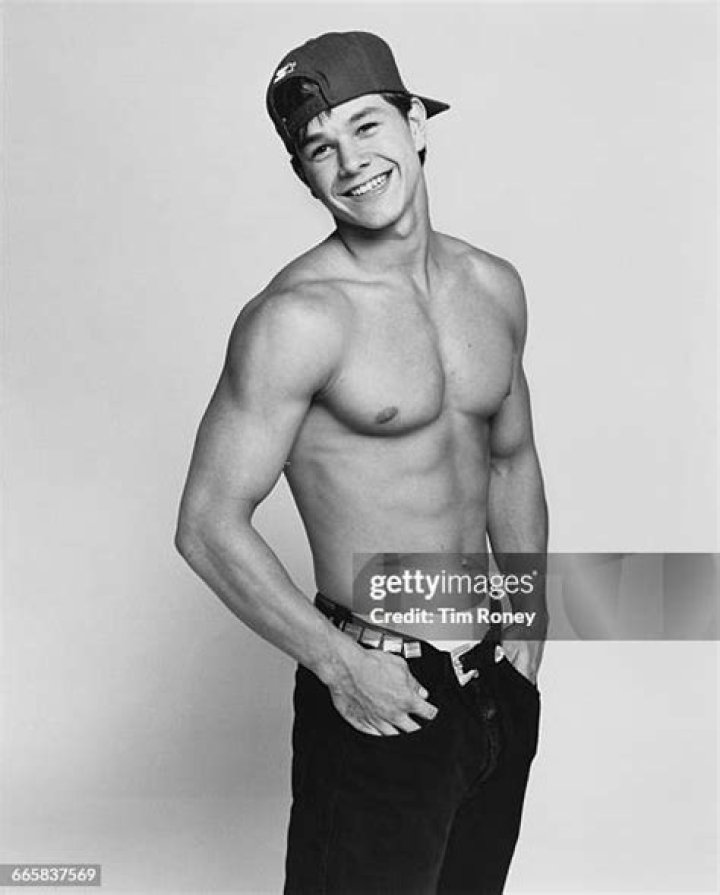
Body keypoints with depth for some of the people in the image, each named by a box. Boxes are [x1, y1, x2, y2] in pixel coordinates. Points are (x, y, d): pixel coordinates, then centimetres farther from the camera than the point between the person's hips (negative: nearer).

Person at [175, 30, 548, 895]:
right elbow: (208, 526, -17)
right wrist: (341, 666, -15)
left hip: (496, 684, 7)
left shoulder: (494, 287, 4)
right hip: (378, 695, -6)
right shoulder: (297, 318, -17)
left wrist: (529, 624, 8)